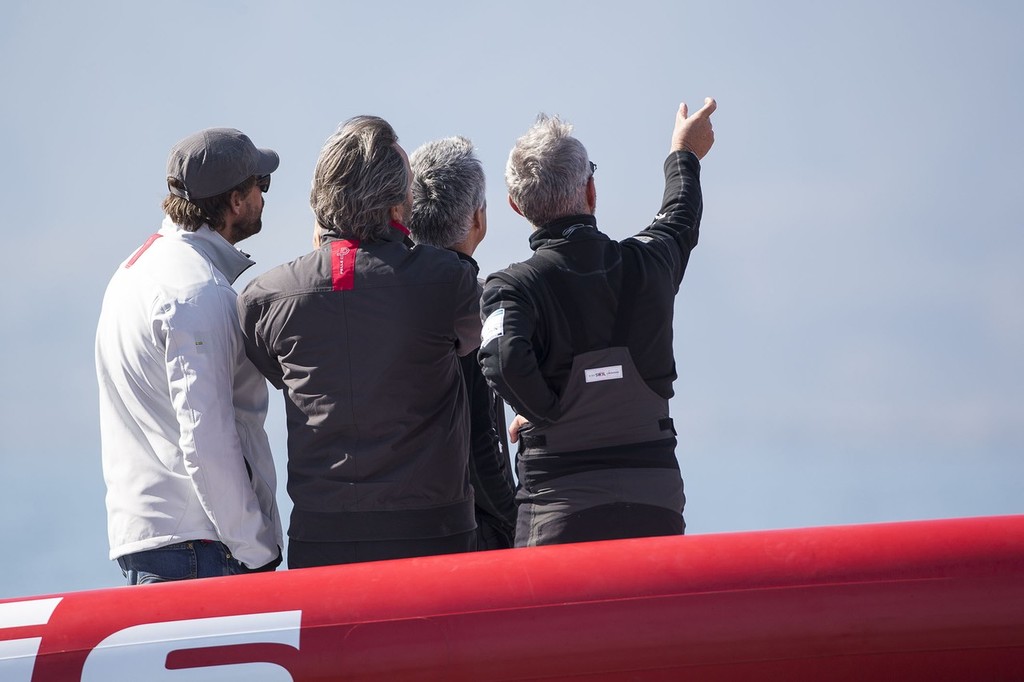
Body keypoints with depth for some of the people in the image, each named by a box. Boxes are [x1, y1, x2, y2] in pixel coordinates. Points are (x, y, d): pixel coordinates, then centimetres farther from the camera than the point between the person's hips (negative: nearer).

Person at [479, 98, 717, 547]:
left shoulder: (513, 287, -8)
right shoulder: (646, 264, 4)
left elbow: (504, 361, -27)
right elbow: (679, 224, 27)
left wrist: (545, 413, -7)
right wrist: (684, 153, 47)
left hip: (559, 508, -3)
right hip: (656, 502, 3)